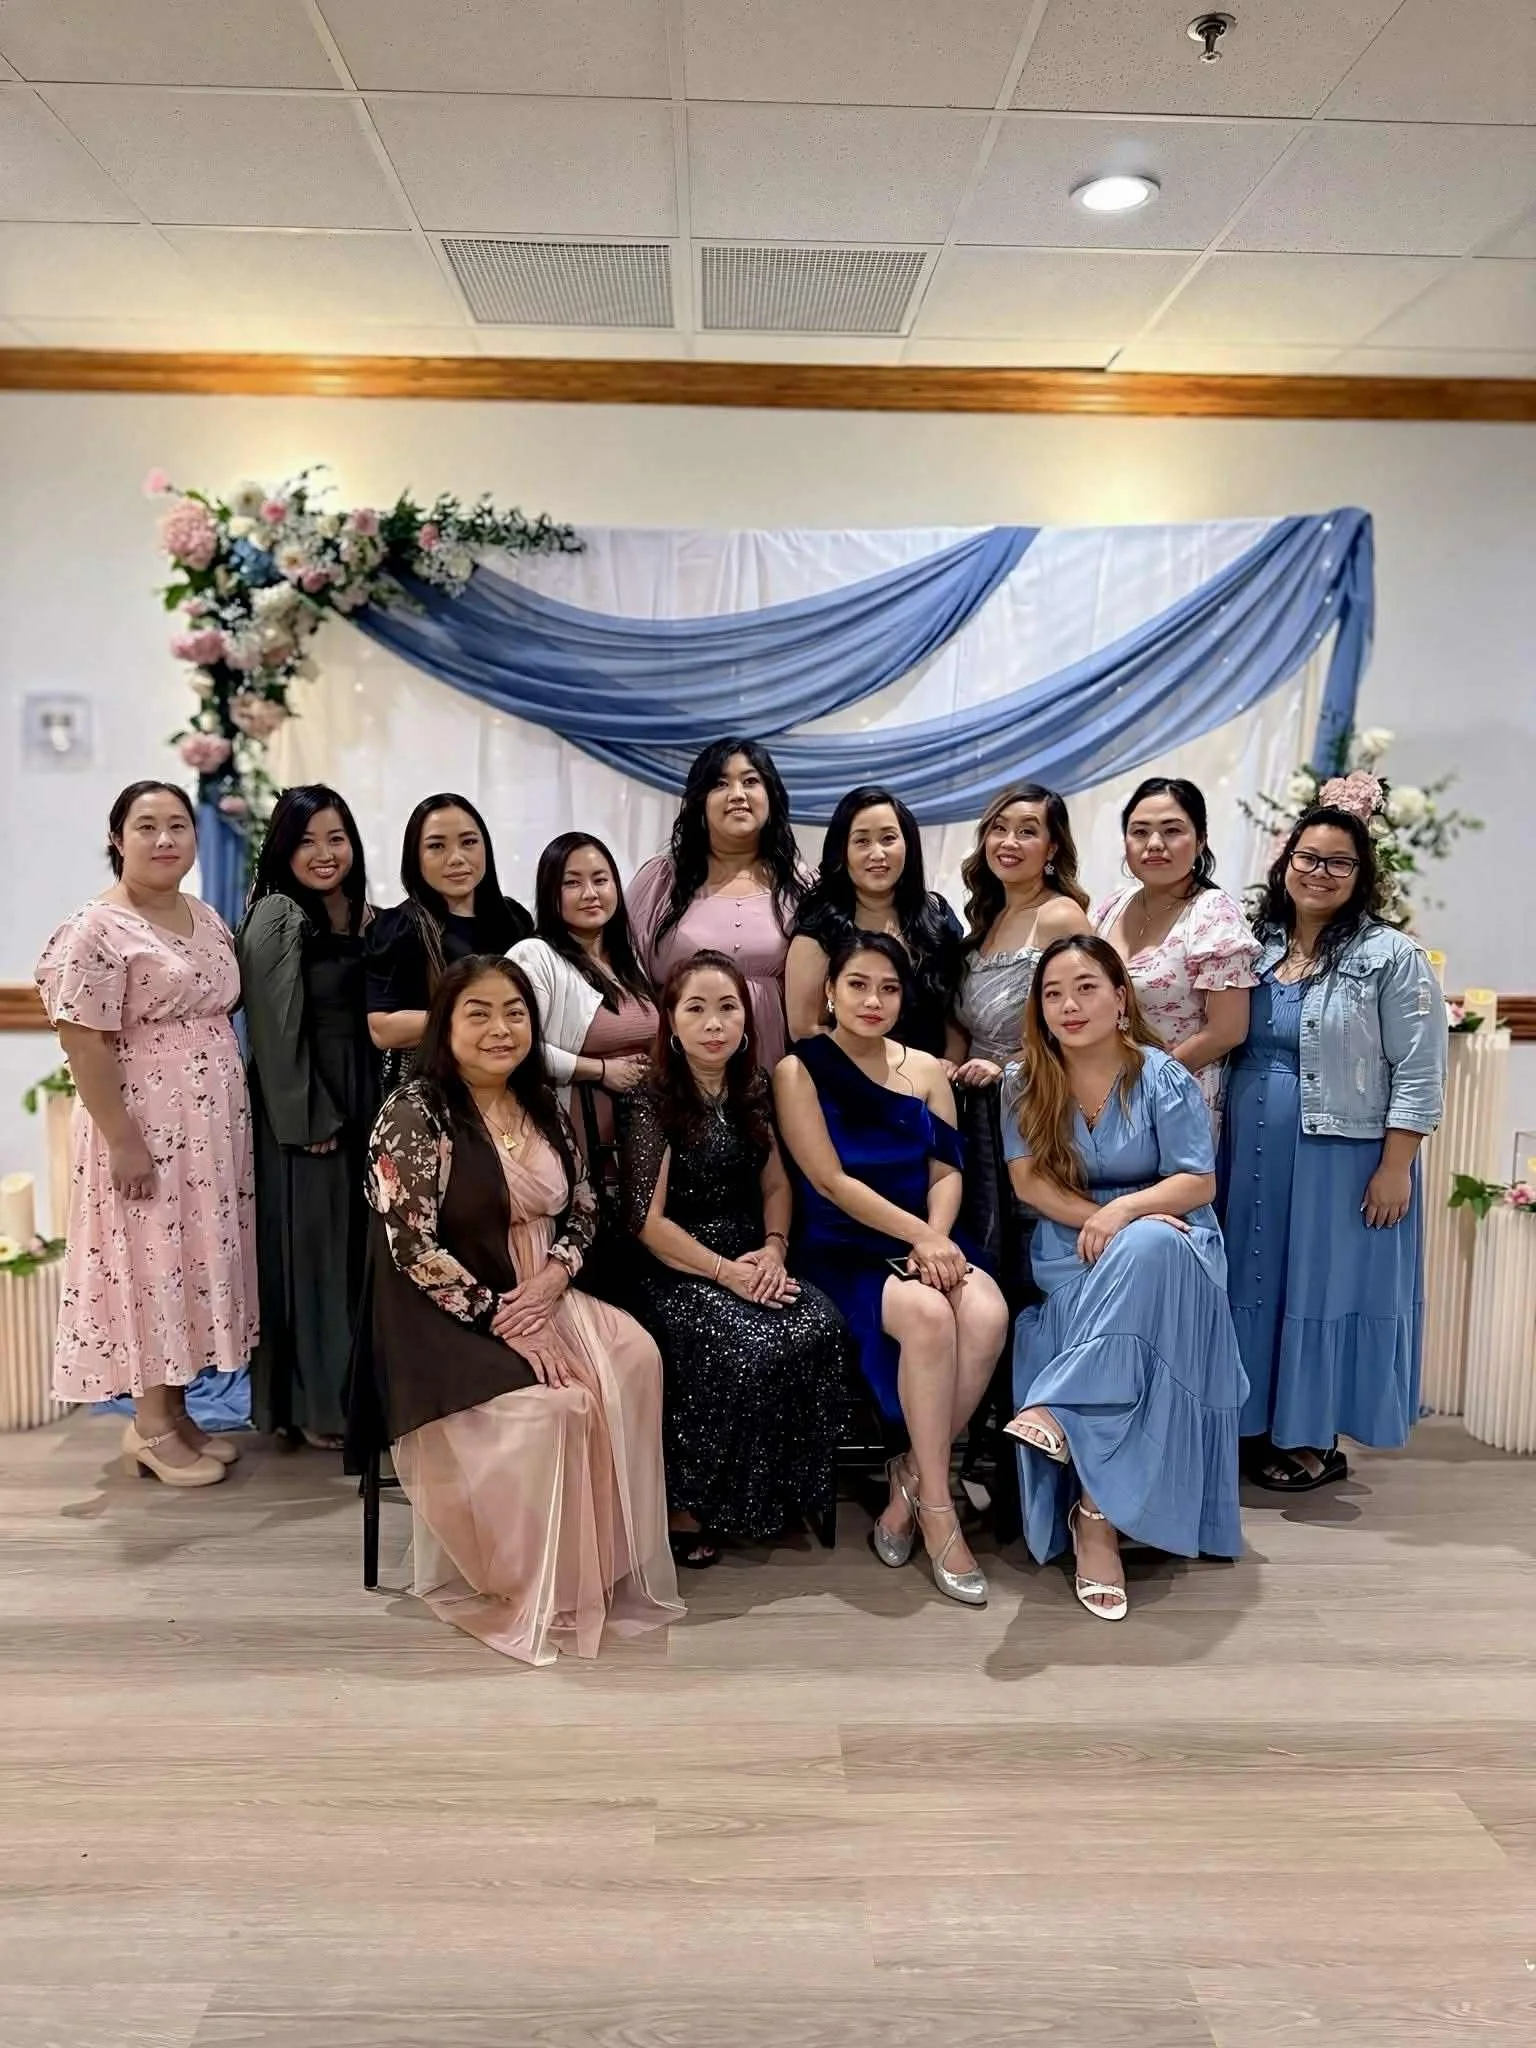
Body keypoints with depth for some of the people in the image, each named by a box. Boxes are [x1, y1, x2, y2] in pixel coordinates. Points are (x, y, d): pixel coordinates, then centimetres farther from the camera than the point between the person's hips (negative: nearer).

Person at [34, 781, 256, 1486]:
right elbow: (82, 1042, -17)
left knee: (195, 1263, 12)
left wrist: (239, 1117, 14)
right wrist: (122, 1140, -20)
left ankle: (176, 1410, 24)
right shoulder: (97, 929, -13)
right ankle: (149, 1424, 13)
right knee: (151, 1266, 0)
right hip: (144, 1130, -7)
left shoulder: (208, 920, 11)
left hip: (213, 1128, 8)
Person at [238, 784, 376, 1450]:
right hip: (302, 1105, -7)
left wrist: (362, 1102, 9)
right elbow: (275, 1027, -14)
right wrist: (308, 1118, -16)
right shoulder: (276, 915, -11)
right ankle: (311, 1402, 12)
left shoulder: (361, 914, 10)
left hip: (358, 1096, 7)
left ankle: (353, 1387, 24)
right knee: (310, 1242, 1)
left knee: (356, 1239, 12)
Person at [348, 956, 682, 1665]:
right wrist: (500, 1319, -20)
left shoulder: (543, 1105, 7)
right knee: (549, 1407, -28)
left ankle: (607, 1563, -6)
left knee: (635, 1358, -19)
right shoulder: (414, 1113, -14)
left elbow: (582, 1210, 12)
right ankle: (521, 1584, -4)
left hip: (540, 1295, 6)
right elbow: (413, 1249, -19)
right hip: (451, 1318, -6)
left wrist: (553, 1278, -8)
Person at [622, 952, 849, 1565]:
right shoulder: (654, 1103, -8)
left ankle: (785, 1493, -9)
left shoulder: (754, 1090, 10)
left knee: (821, 1328, -25)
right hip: (675, 1271, -5)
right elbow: (649, 1221, -12)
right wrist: (726, 1272, -18)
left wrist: (773, 1248, -5)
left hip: (749, 1258, 5)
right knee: (751, 1348, -31)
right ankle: (689, 1508, -11)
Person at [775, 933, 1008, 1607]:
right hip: (844, 1252, -4)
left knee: (987, 1314, -28)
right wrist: (919, 1235, -15)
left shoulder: (926, 1069, 13)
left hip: (925, 1243, 4)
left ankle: (912, 1478, -10)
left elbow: (947, 1171, 7)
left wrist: (937, 1239, -13)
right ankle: (936, 1506, -17)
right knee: (928, 1313, -33)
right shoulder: (800, 1071, -1)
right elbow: (831, 1182, -9)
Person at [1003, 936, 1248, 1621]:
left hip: (1166, 1238, -1)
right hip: (1070, 1249, 1)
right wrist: (1095, 1219, -18)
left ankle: (1059, 1412, -38)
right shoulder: (1028, 1082, 5)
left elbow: (1199, 1182, -5)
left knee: (1145, 1251, -39)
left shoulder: (1163, 1078, -2)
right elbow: (1029, 1181, -1)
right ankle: (1097, 1516, -29)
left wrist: (1123, 1212, -22)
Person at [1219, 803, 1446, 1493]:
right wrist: (1213, 1144, 9)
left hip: (1342, 1158, -5)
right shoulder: (1253, 947, 9)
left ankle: (1315, 1442, 18)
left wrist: (1395, 1169, -14)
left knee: (1325, 1284, 4)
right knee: (1255, 1283, 11)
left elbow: (1418, 1075, -9)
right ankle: (1261, 1424, 26)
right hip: (1251, 1157, 5)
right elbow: (1225, 1046, 14)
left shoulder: (1392, 957, -6)